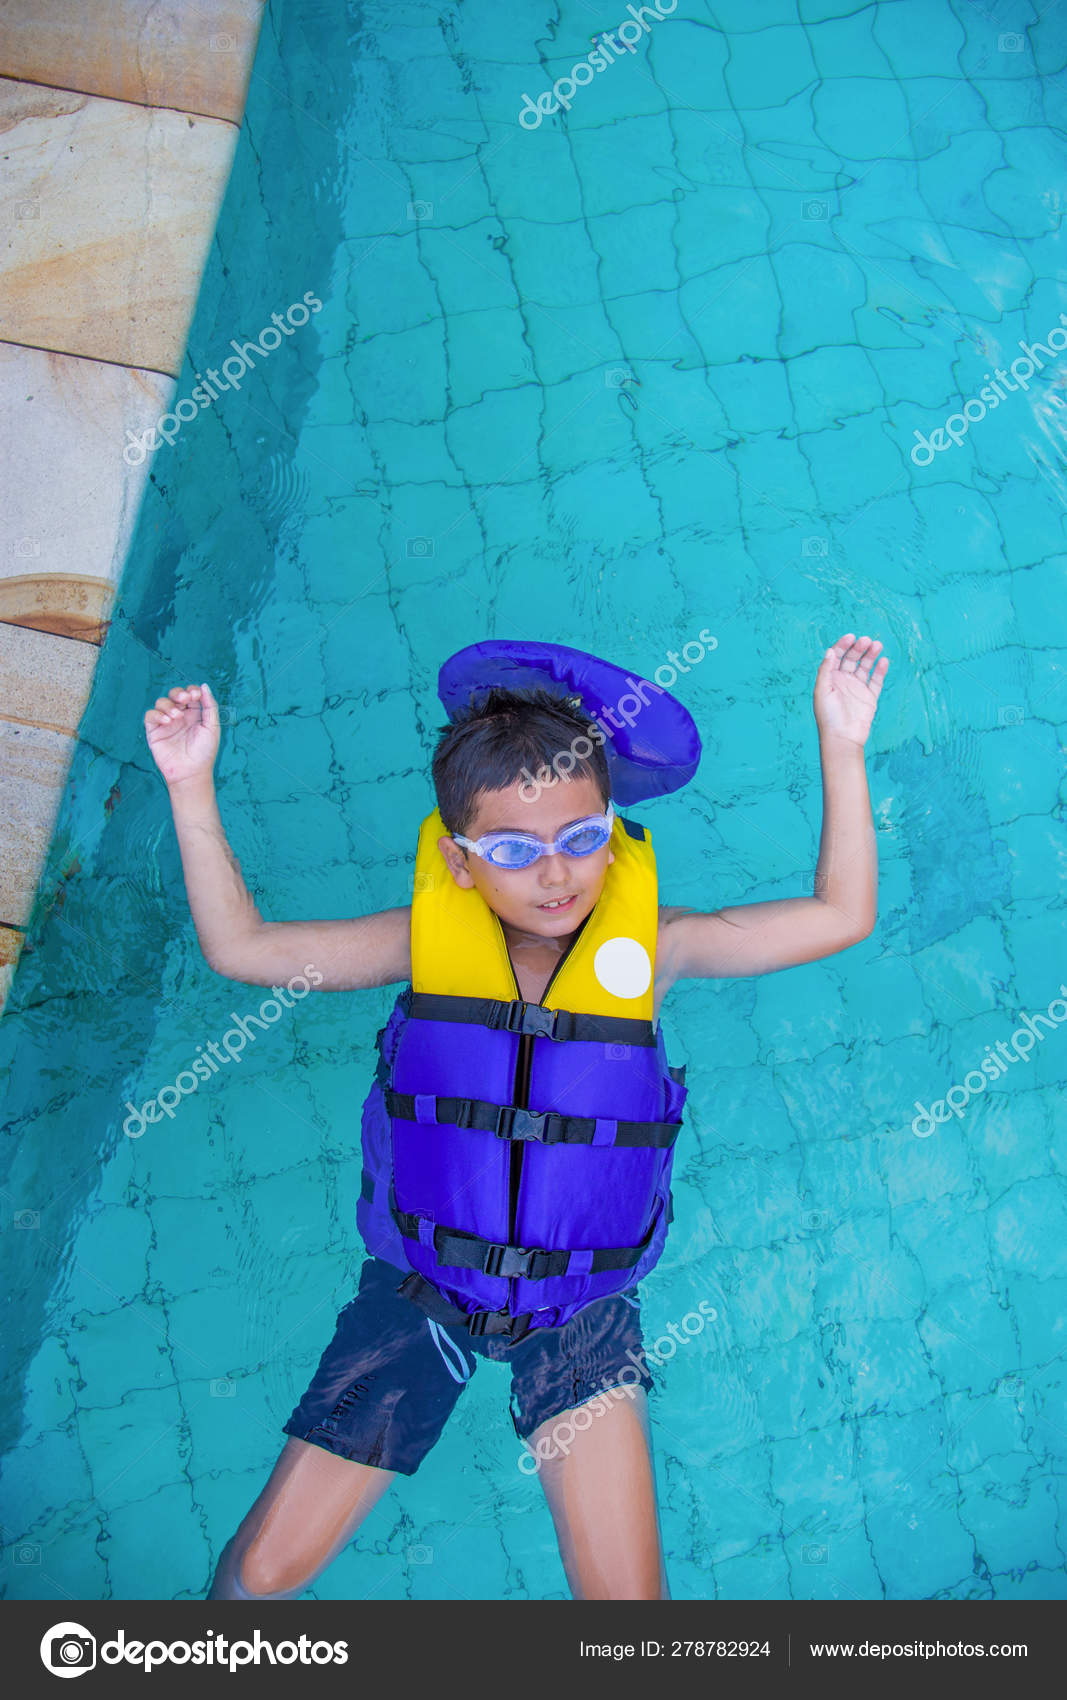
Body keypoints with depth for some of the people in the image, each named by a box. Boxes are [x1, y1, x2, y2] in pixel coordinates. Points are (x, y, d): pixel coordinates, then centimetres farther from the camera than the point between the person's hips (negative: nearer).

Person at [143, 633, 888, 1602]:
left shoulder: (650, 942, -13)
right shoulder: (430, 937, -13)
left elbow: (841, 917, -14)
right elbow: (239, 948, -10)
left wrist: (840, 748, -20)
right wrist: (192, 788, -18)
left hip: (581, 1308, 0)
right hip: (423, 1289, 1)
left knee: (628, 1593, -6)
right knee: (264, 1571, 6)